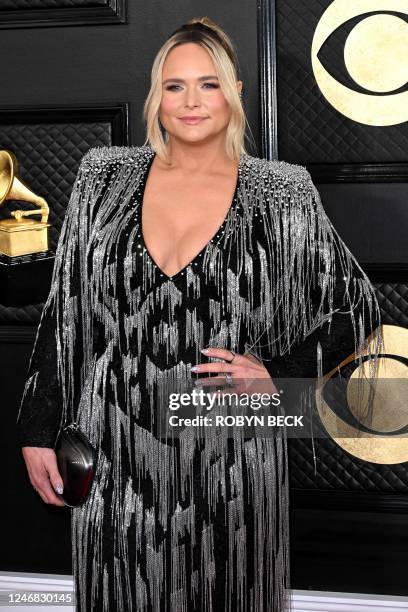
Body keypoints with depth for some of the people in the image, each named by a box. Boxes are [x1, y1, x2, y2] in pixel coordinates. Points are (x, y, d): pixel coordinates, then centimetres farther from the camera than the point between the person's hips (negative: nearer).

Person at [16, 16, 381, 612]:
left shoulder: (281, 195, -2)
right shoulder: (106, 178, 3)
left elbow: (358, 310, 5)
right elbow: (62, 309, 7)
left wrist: (277, 373, -9)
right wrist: (37, 431, 4)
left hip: (230, 455, -1)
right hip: (116, 455, 2)